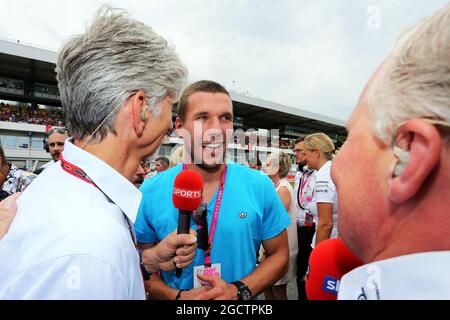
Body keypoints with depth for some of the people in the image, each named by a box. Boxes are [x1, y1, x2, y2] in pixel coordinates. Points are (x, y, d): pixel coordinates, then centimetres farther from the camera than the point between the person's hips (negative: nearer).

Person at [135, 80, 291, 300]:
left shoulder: (260, 187, -15)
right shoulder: (150, 192, -15)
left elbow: (279, 255, -6)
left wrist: (239, 290, -20)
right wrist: (177, 296, -21)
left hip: (239, 297, 0)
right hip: (177, 295, 1)